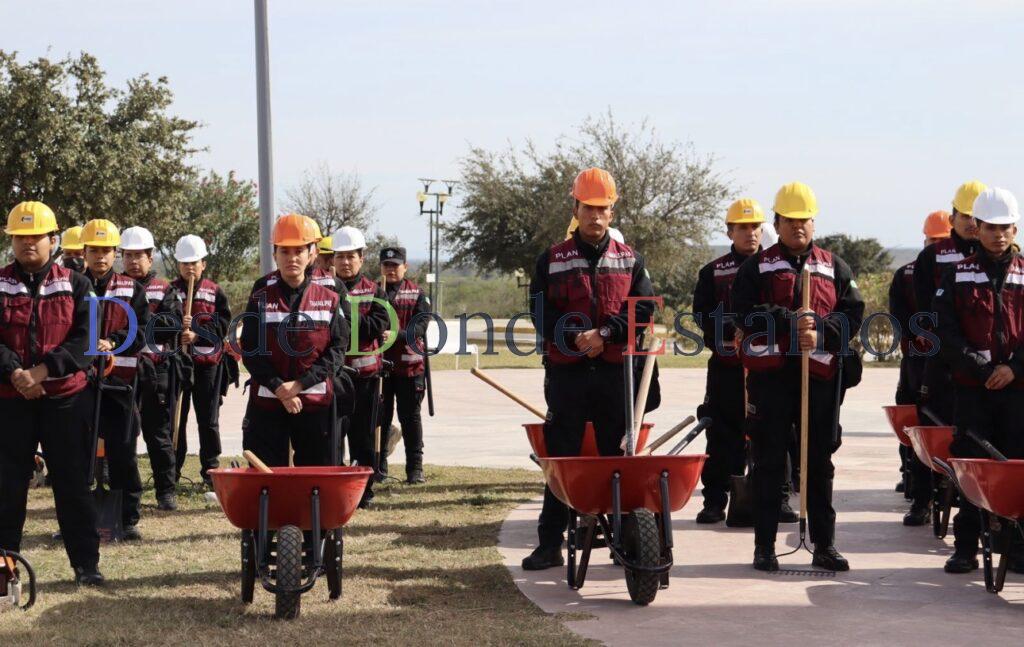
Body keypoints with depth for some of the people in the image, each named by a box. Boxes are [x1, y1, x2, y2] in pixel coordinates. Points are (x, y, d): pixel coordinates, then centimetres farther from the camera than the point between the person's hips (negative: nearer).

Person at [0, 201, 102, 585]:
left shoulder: (75, 285, 4)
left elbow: (85, 337, -5)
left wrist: (42, 371, -15)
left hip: (64, 397, 0)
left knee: (73, 482, 2)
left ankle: (86, 563, 8)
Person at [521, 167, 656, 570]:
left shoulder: (630, 260, 11)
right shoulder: (552, 260, 8)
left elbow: (643, 310, 1)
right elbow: (542, 315, 1)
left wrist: (605, 332, -12)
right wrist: (575, 339, -13)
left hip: (616, 373, 1)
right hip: (566, 372, -1)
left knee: (620, 458, 2)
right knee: (560, 458, 1)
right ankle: (550, 544, 5)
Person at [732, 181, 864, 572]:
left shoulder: (834, 268, 13)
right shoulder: (757, 267, 7)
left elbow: (853, 313, 5)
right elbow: (746, 313, -5)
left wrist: (821, 334, -12)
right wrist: (789, 322, -16)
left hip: (819, 374, 2)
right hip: (769, 375, -2)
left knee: (819, 463, 5)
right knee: (768, 463, 1)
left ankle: (824, 545, 11)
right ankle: (764, 546, 7)